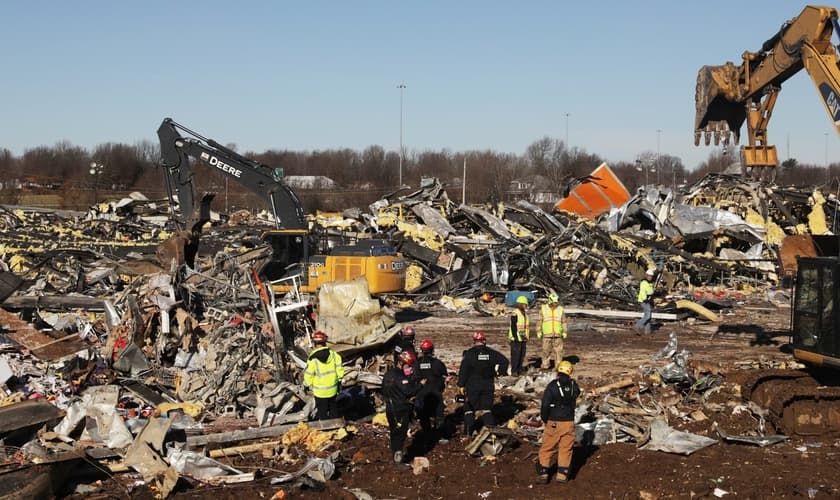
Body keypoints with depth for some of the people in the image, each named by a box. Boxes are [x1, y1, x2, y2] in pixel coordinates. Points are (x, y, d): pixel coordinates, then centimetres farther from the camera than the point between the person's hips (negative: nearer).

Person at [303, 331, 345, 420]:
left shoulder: (313, 359, -21)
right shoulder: (333, 354, -11)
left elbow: (308, 376, -14)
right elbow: (340, 370, -4)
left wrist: (308, 384, 5)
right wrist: (339, 379, 13)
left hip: (320, 392, -4)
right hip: (333, 389, 4)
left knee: (322, 412, 13)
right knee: (333, 409, 23)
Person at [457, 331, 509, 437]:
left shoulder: (469, 353, -7)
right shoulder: (491, 353, 2)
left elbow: (463, 370, -9)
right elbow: (504, 361, 0)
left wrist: (461, 385, -4)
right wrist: (499, 372, 9)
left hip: (472, 385, -2)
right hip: (488, 385, 3)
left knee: (469, 409, 6)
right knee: (487, 409, 10)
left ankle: (468, 433, 2)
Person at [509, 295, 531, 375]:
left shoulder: (525, 313, 14)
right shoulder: (515, 313, -14)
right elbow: (513, 326, -18)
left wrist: (527, 336, 19)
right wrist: (516, 337, -20)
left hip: (523, 338, 9)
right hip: (516, 338, -9)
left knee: (522, 354, 12)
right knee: (515, 355, -6)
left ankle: (520, 369, 20)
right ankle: (514, 371, -1)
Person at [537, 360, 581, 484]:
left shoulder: (552, 385, -15)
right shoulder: (573, 385, -3)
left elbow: (545, 405, -17)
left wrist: (544, 419, -2)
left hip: (553, 423, -3)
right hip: (569, 422, 3)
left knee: (547, 448, 8)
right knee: (565, 449, 12)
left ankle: (543, 473, 6)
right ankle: (562, 474, 10)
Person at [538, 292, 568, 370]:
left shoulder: (560, 309, 4)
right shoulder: (543, 309, 1)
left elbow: (563, 321, 9)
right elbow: (540, 321, 5)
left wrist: (564, 332, 4)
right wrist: (539, 332, 2)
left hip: (558, 335, 1)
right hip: (546, 335, -1)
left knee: (558, 351, 0)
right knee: (546, 350, 4)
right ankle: (545, 365, 14)